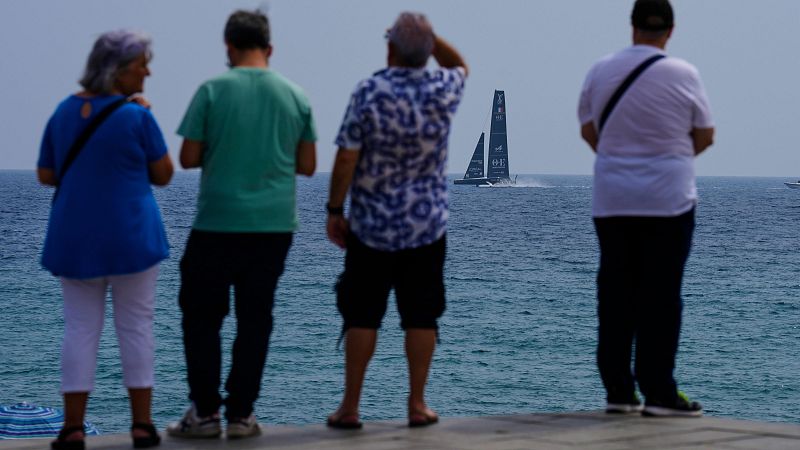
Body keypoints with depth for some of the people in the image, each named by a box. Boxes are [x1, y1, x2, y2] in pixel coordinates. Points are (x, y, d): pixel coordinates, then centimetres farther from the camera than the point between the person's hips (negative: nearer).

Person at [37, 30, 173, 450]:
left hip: (74, 239, 4)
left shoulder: (63, 112, 4)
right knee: (135, 326, 5)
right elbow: (163, 175, -3)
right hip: (130, 237, -4)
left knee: (81, 328, 6)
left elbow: (46, 174, 9)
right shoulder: (137, 116, -11)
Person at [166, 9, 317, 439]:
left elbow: (188, 158, -5)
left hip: (217, 224, -3)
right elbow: (307, 165, 6)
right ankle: (240, 413, 8)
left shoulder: (212, 90, -7)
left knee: (201, 316, 8)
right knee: (255, 319, 9)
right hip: (274, 225, 3)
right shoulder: (295, 96, 2)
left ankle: (204, 412, 6)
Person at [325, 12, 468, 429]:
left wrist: (334, 210, -3)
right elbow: (460, 65, 21)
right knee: (420, 315, 8)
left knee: (362, 315, 5)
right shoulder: (442, 91, -4)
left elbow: (347, 158, -13)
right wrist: (427, 35, 8)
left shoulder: (369, 92, -13)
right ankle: (417, 404, 9)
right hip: (427, 225, 2)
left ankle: (350, 406, 6)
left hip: (371, 225, -2)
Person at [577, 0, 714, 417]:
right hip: (668, 199, -3)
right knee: (661, 296, 0)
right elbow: (705, 136, 3)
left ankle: (618, 390, 9)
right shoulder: (684, 75, -5)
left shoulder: (600, 71, 2)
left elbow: (587, 129, 10)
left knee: (614, 293, 8)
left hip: (611, 200, 3)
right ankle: (659, 392, -1)